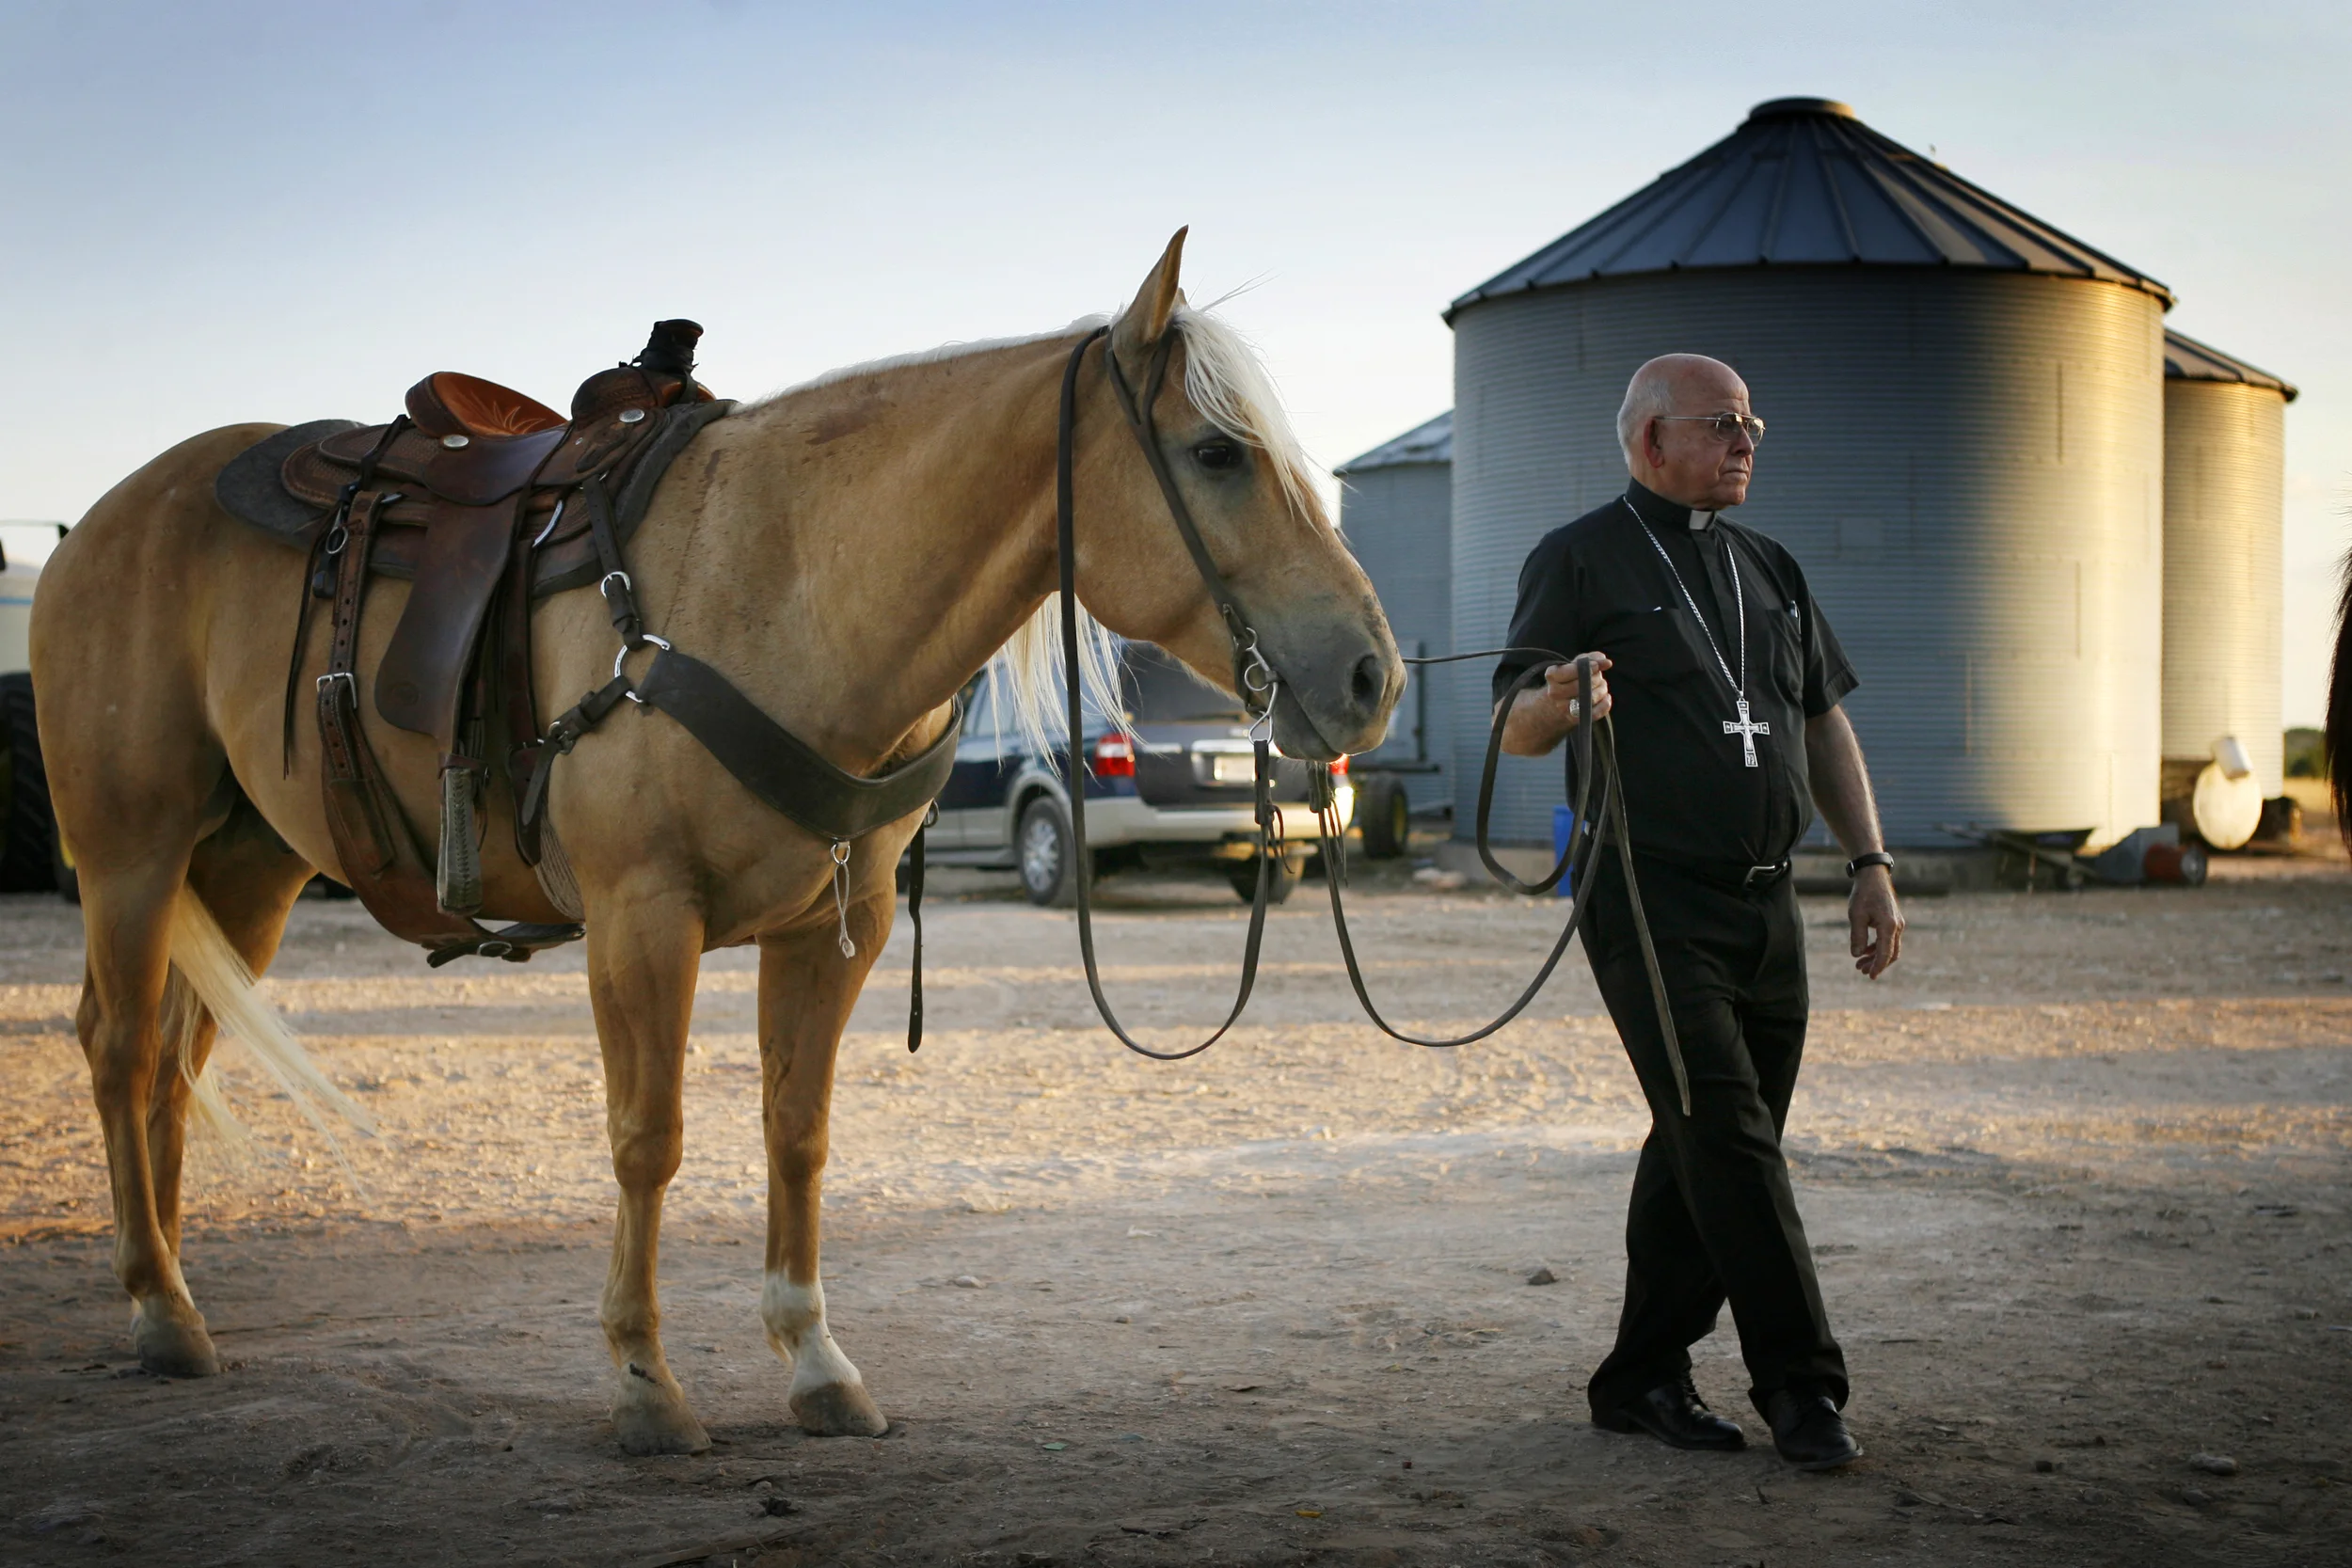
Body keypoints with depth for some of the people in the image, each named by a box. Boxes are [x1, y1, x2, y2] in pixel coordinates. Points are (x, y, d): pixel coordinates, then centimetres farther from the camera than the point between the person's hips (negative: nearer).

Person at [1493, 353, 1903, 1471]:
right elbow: (1516, 733, -6)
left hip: (1765, 906, 7)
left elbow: (1825, 724, 20)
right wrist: (1559, 703, -29)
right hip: (1652, 905, -7)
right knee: (1728, 1140, -12)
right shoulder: (1581, 562, -2)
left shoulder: (1770, 570, 18)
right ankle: (1800, 1388, -9)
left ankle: (1643, 1378, 18)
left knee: (1703, 1150, 9)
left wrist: (1870, 863, 10)